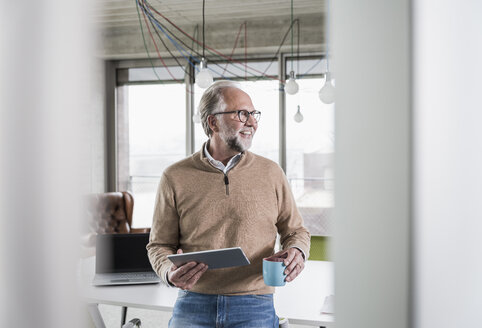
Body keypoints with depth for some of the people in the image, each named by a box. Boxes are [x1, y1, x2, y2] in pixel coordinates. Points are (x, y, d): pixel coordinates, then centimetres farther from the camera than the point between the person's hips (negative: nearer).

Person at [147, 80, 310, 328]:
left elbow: (295, 230, 15)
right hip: (193, 306, 0)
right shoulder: (175, 177, 3)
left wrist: (296, 252, -8)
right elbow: (159, 244, 8)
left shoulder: (271, 173, 7)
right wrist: (170, 273, -12)